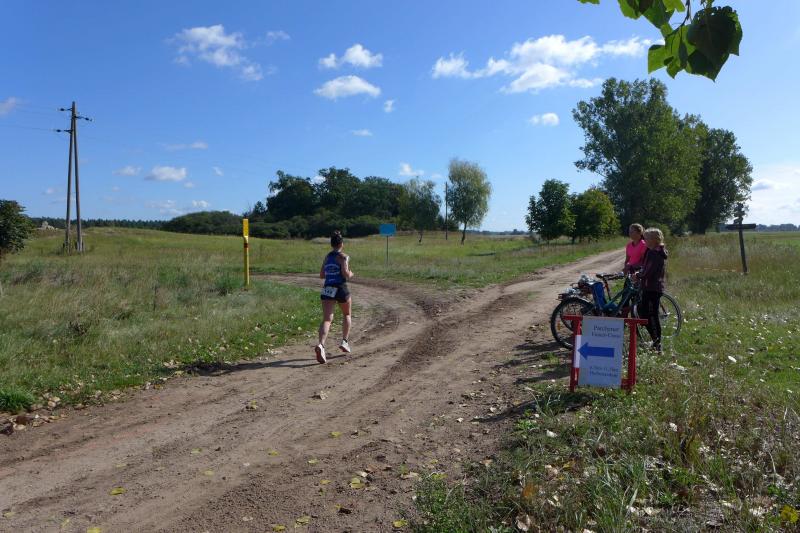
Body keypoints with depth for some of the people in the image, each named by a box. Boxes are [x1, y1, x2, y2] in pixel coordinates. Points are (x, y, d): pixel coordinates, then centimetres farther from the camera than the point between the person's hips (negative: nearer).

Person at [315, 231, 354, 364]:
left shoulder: (327, 257, 14)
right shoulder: (343, 257, -3)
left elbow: (322, 275, 16)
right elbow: (346, 274, -14)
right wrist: (351, 273, 8)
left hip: (327, 290, 3)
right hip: (341, 289, -3)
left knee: (326, 319, -7)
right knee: (346, 315, 23)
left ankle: (321, 345, -28)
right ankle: (344, 342, 20)